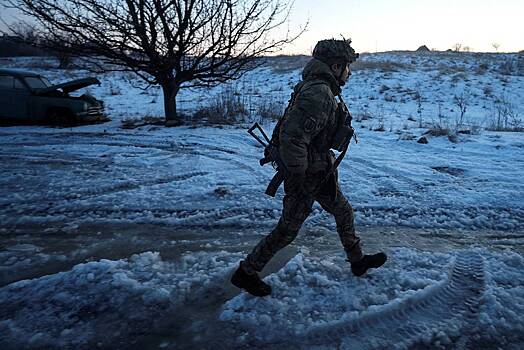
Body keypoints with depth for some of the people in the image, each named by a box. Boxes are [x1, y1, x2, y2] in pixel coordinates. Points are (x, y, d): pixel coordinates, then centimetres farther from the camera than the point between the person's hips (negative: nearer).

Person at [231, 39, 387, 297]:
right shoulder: (318, 94, -25)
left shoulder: (319, 89, 9)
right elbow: (292, 138, -33)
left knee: (344, 212, 22)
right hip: (309, 177, -10)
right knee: (287, 230, 3)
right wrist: (297, 179, -26)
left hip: (320, 171, 10)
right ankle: (245, 272, 19)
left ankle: (358, 261, 42)